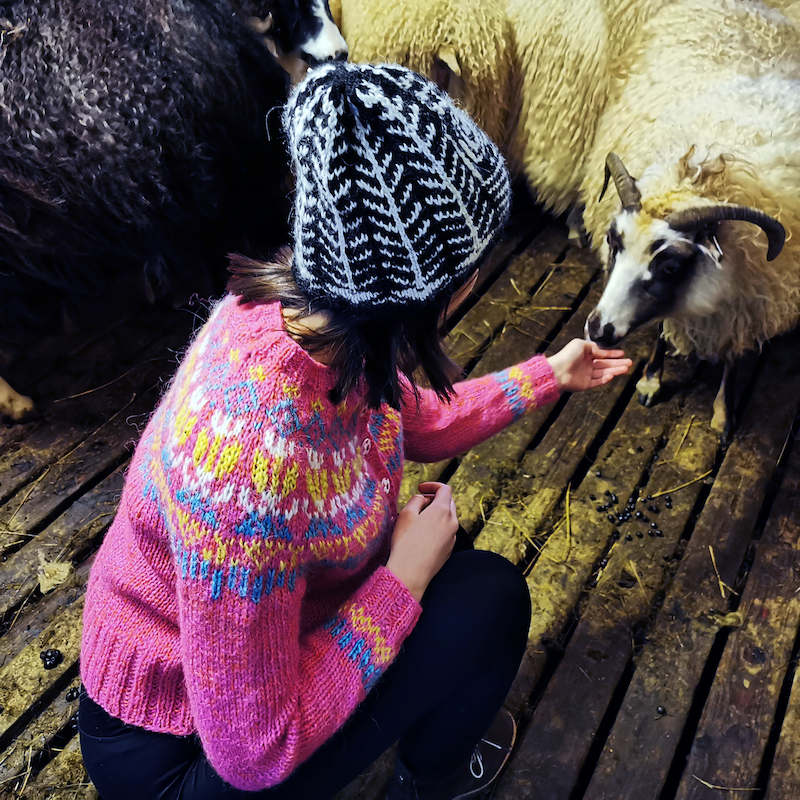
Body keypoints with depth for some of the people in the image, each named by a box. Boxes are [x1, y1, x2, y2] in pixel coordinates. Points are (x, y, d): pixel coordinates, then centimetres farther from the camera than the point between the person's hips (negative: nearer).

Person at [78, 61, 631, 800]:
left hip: (275, 616, 7)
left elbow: (423, 424, 4)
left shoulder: (320, 311, -17)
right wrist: (406, 576, -22)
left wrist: (551, 375, 12)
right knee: (490, 595, -11)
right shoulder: (251, 460, -41)